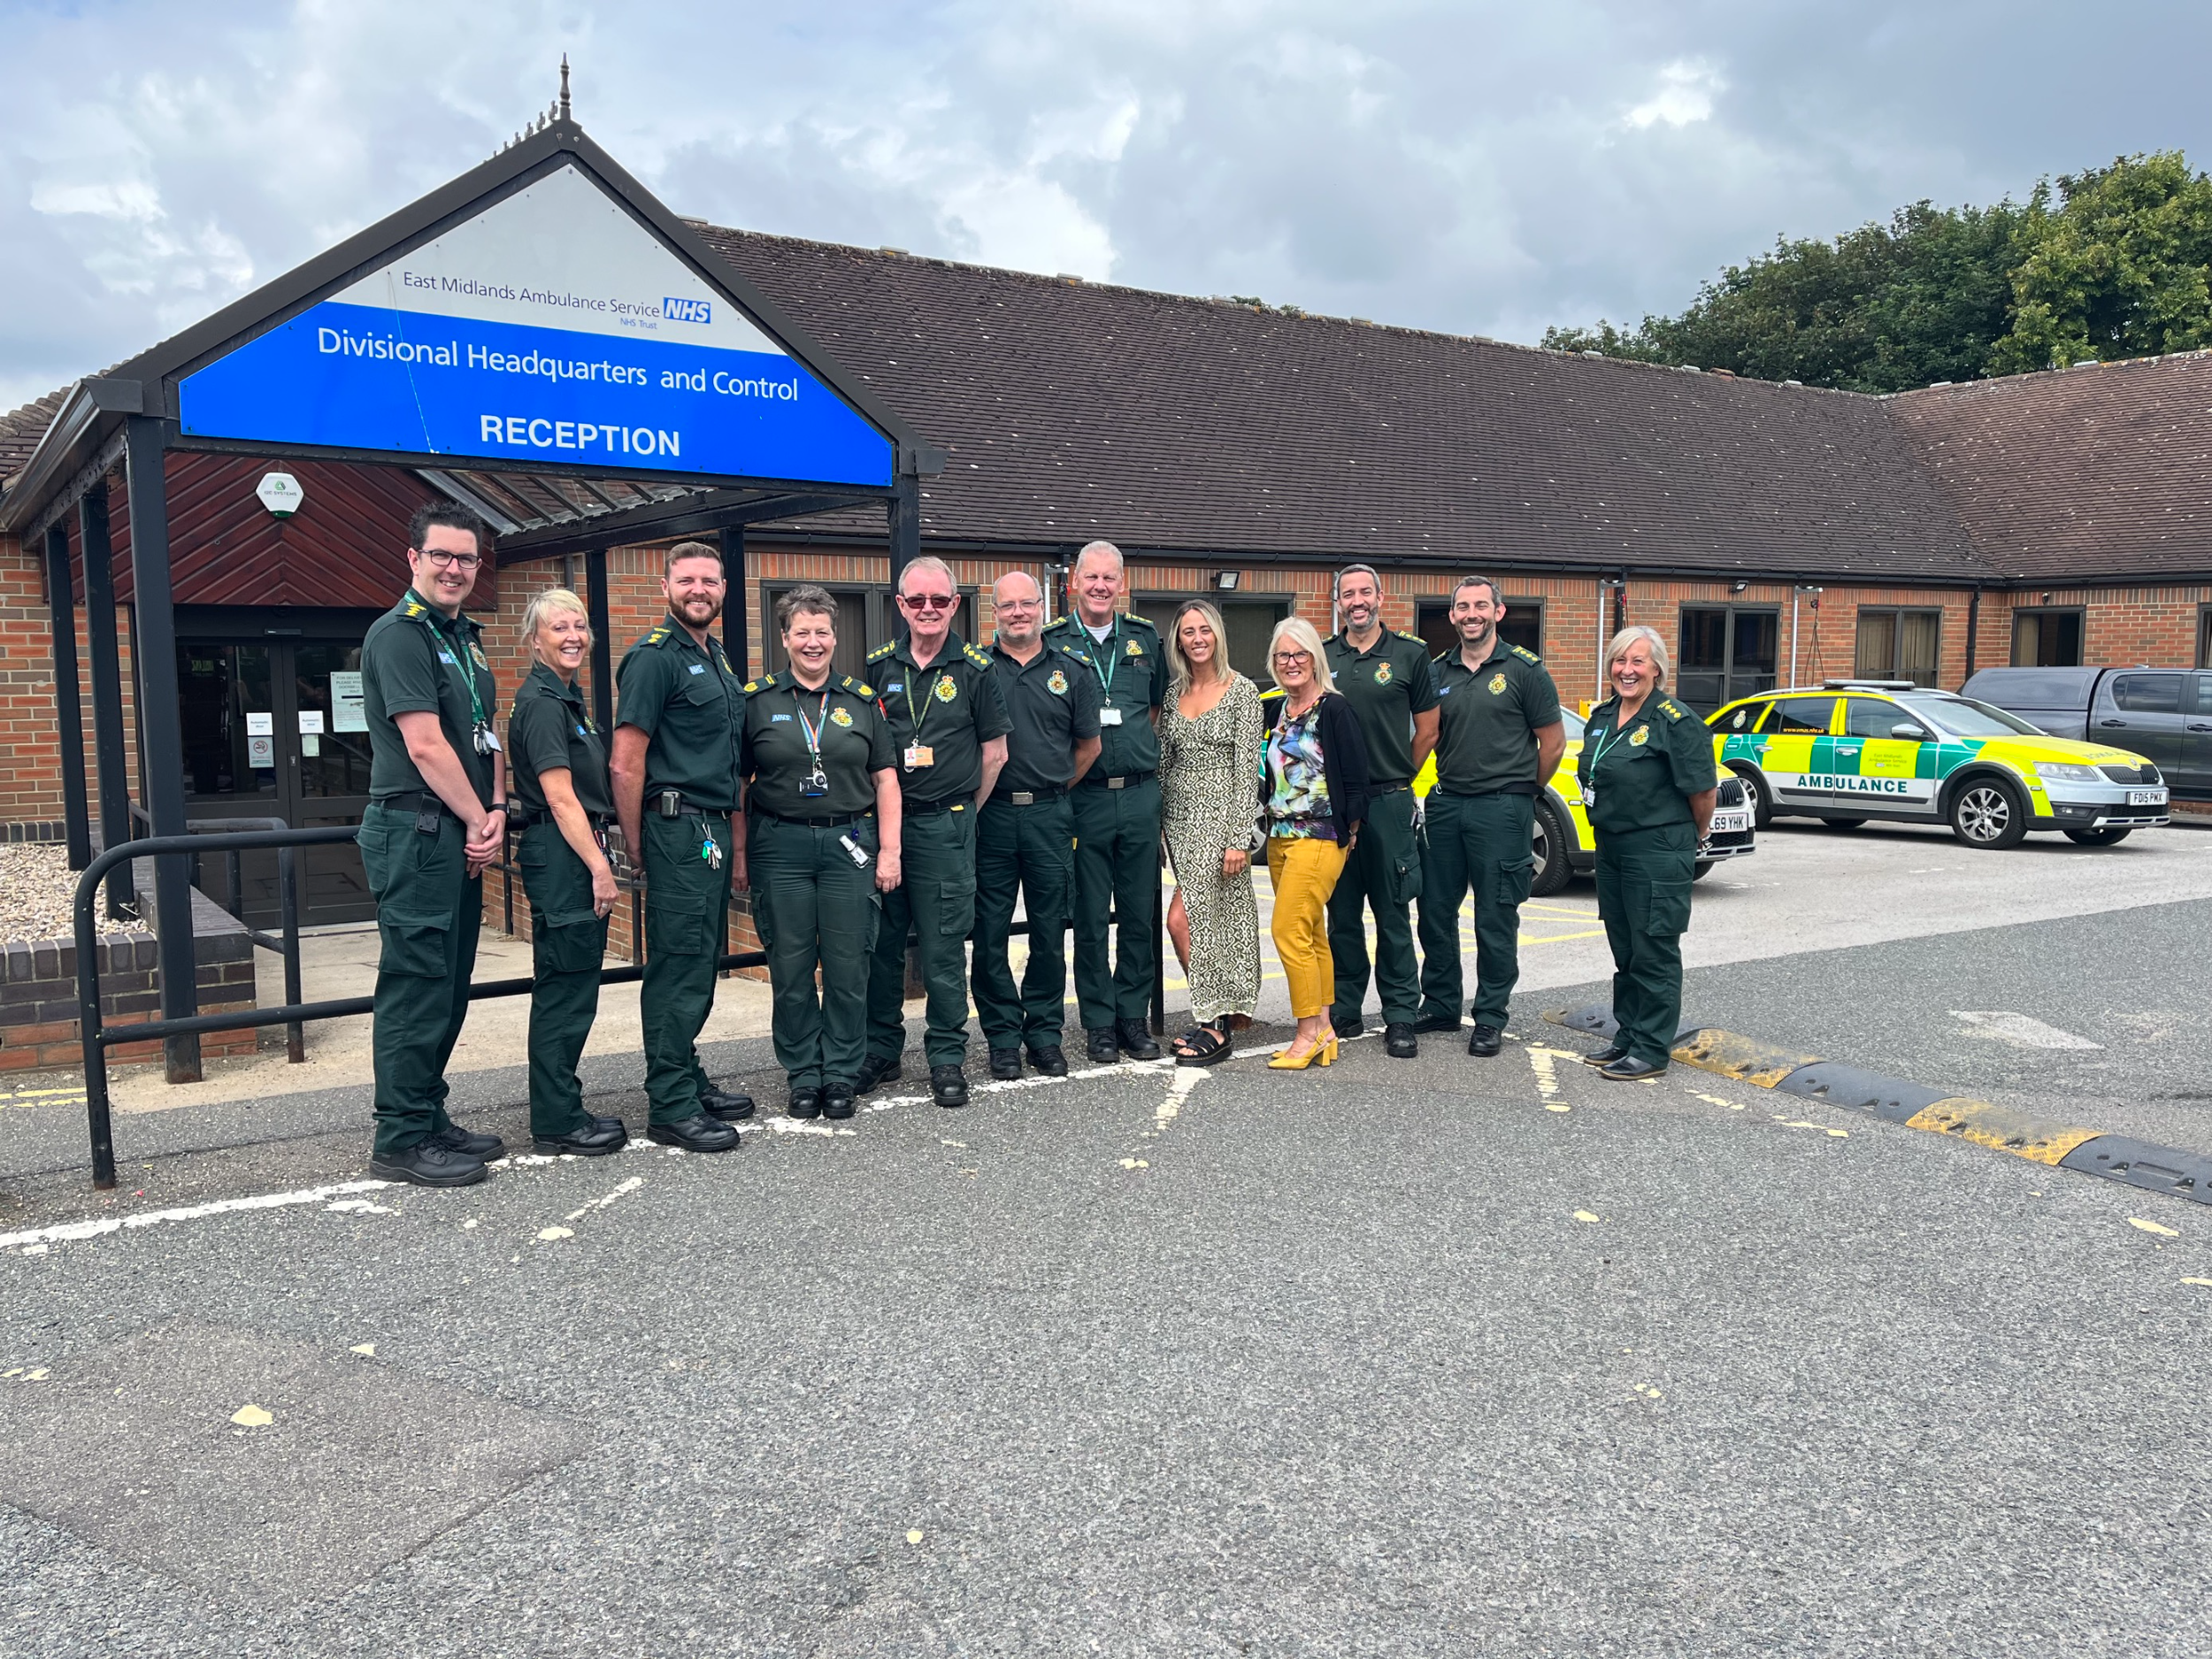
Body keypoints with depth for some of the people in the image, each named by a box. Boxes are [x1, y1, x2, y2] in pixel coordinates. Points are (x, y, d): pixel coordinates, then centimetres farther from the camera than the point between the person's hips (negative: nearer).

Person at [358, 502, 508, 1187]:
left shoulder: (463, 637, 18)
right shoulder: (399, 634, -10)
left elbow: (486, 736, 18)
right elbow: (425, 745, -16)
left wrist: (496, 809, 2)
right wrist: (478, 821, -9)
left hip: (462, 835, 9)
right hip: (415, 831, -9)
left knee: (448, 986, 13)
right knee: (417, 984, -6)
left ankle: (429, 1119, 23)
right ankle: (401, 1141, 2)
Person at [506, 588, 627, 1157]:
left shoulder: (568, 699, 18)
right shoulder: (541, 702, -12)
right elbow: (559, 796, -18)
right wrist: (599, 868, -19)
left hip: (578, 853, 10)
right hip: (561, 855, -10)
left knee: (570, 988, 13)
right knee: (565, 988, -5)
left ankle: (562, 1111, 21)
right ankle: (556, 1125, 3)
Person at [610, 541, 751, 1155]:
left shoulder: (717, 657, 18)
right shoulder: (655, 657, -10)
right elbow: (626, 764, -14)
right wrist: (637, 846, -10)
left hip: (714, 829, 9)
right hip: (679, 829, -9)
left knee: (701, 966, 15)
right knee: (679, 970, -6)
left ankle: (690, 1082, 26)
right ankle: (671, 1109, 0)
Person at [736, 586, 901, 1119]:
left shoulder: (862, 700, 9)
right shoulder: (756, 700, 5)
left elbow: (885, 780, 9)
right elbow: (737, 782, 6)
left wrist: (889, 851, 1)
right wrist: (740, 852, 1)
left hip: (849, 844, 1)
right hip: (780, 846, -1)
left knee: (848, 968, 2)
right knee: (791, 969, 4)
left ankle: (841, 1076, 14)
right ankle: (803, 1076, 16)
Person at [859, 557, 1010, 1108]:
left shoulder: (975, 669, 0)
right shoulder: (879, 666, 8)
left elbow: (994, 753, 5)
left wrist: (960, 812, 7)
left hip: (946, 825, -3)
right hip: (880, 819, 3)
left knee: (943, 949, 0)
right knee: (880, 943, 8)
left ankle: (947, 1058, 11)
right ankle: (880, 1050, 21)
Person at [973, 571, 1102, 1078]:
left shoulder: (1072, 668, 7)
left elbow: (1089, 744, 14)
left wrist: (1054, 790, 13)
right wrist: (978, 793, 4)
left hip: (1050, 815, 1)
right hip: (989, 815, -1)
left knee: (1049, 931, 6)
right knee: (990, 932, 2)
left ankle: (1045, 1033, 18)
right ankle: (1003, 1036, 13)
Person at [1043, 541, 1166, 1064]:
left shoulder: (1146, 639, 10)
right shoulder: (1051, 643, 1)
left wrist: (1143, 754, 11)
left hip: (1141, 794, 3)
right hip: (1083, 798, -2)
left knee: (1140, 912, 7)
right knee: (1090, 917, 3)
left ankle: (1133, 1016, 18)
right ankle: (1099, 1023, 13)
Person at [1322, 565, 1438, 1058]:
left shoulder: (1410, 655, 4)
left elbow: (1427, 729, 9)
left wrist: (1396, 779, 9)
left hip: (1388, 803, -2)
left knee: (1393, 915, 0)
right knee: (1341, 914, 8)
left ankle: (1400, 1018, 5)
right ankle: (1345, 1010, 17)